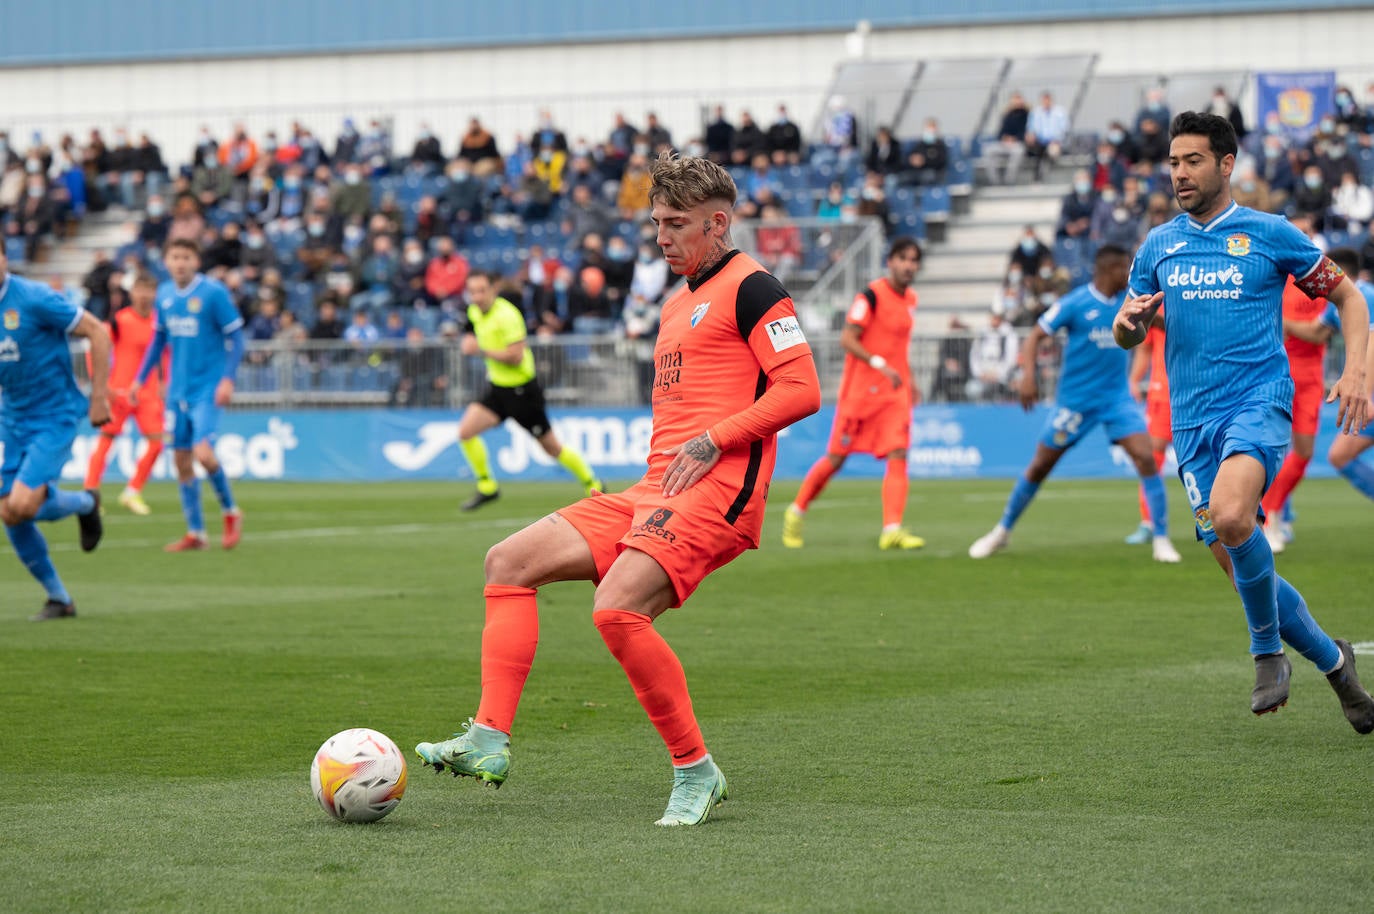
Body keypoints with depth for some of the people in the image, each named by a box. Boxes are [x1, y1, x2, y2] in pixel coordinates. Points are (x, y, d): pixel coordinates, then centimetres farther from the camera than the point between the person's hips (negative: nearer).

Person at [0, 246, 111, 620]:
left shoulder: (34, 299, -17)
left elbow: (97, 332, -12)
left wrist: (99, 397, -13)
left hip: (54, 417, -6)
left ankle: (85, 503, 14)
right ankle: (59, 599, 18)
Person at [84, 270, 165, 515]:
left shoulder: (159, 322, 6)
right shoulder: (120, 320, -9)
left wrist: (163, 383, 13)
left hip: (148, 392, 4)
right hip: (120, 391, -4)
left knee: (156, 443, -4)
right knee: (106, 441, -3)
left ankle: (133, 492, 10)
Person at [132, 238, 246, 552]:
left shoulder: (213, 293, -9)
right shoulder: (165, 295, 7)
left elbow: (235, 337, -7)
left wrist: (228, 379, -16)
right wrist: (140, 379, 16)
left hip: (207, 389, -6)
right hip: (178, 390, 6)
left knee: (202, 452, -20)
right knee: (181, 459, 6)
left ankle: (230, 512, 5)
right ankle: (195, 533, 15)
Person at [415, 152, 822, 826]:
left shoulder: (750, 288, -3)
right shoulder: (677, 304, 25)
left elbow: (802, 389, -13)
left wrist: (713, 442, -17)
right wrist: (662, 471, 16)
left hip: (716, 492, -10)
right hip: (653, 491, 10)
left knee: (616, 608, -28)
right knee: (509, 561, 1)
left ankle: (696, 772, -15)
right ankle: (490, 740, -5)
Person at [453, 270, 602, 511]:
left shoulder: (507, 315, -22)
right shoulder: (474, 312, 3)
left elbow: (515, 357, -27)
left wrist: (481, 350, -25)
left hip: (521, 389, -7)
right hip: (497, 388, 7)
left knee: (552, 447, 3)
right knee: (465, 432, -11)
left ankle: (593, 485, 22)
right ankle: (487, 488, 3)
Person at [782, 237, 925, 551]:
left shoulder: (910, 298, 11)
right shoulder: (872, 295, -12)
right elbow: (847, 339, -18)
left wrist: (909, 381, 21)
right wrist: (880, 364, -28)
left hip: (894, 390, 6)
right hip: (860, 389, -6)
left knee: (898, 456, -10)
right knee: (836, 457, 3)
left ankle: (892, 530, -17)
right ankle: (796, 512, 23)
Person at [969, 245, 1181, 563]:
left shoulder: (1129, 300, 2)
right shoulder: (1075, 303, -11)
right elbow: (1035, 336, -10)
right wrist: (1028, 375, -24)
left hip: (1117, 397, 3)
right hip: (1074, 400, -3)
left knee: (1146, 459, -15)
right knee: (1040, 466, 6)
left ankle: (1161, 540, -8)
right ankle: (1002, 531, 25)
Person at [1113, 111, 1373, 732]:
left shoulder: (1270, 234, 2)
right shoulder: (1158, 246, 12)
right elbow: (1126, 334, 20)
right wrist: (1129, 321, -5)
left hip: (1259, 401, -5)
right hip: (1193, 420, 5)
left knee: (1230, 516, -32)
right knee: (1240, 564, 2)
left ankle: (1268, 646, -11)